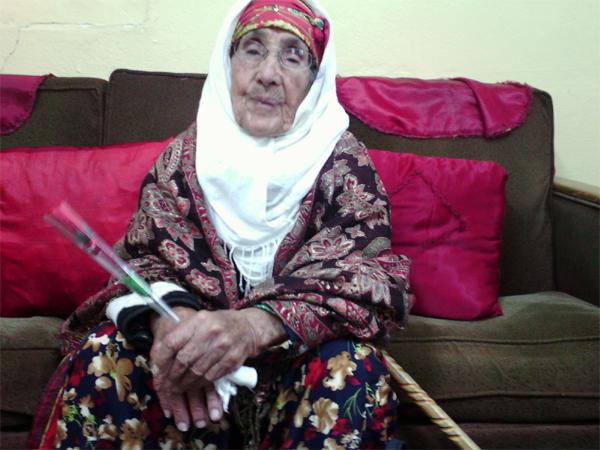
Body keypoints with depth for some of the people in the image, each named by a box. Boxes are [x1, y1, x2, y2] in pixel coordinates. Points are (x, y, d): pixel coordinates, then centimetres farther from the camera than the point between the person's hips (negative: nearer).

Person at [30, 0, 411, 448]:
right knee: (101, 362, -26)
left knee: (350, 370, -32)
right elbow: (147, 256, -2)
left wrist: (255, 325, -37)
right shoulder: (186, 154, 3)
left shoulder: (344, 162, -4)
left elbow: (367, 279, -16)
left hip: (295, 361, -1)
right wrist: (169, 315, -30)